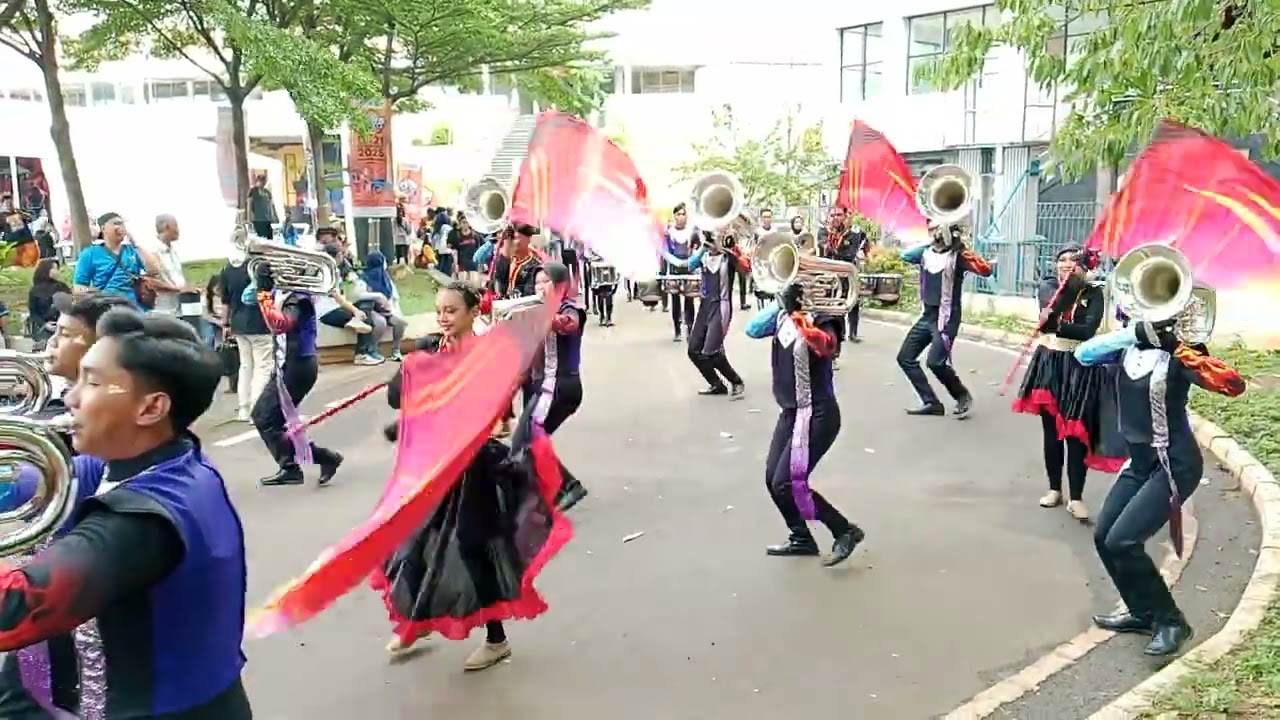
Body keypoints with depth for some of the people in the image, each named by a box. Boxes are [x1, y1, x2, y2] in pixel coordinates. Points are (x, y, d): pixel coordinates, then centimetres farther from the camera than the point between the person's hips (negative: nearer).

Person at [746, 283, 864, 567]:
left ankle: (845, 531, 5)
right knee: (772, 479, 12)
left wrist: (803, 321, -54)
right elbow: (753, 330, -8)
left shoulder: (823, 318, -16)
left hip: (817, 415, -8)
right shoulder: (785, 315, 4)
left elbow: (827, 346, -38)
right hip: (791, 412, 8)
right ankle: (802, 539, 30)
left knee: (787, 484, -10)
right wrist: (780, 302, -19)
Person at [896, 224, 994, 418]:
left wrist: (963, 248, -27)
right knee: (905, 358, 6)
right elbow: (905, 255, 24)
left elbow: (986, 270, -24)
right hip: (927, 315, 8)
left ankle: (963, 396, 7)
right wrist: (930, 243, 11)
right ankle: (931, 403, 12)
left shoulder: (957, 255, -13)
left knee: (935, 362, -19)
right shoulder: (926, 252, 5)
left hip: (946, 318, -8)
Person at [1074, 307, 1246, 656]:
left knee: (1122, 541, -14)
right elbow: (1083, 355, -16)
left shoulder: (1175, 354, -19)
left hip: (1175, 465, -8)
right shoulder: (1129, 346, -2)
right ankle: (1143, 613, 28)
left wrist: (1181, 350, -36)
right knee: (1103, 537, 11)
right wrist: (1135, 332, -25)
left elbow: (1234, 384, -31)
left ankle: (1171, 621, 5)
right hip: (1140, 462, 8)